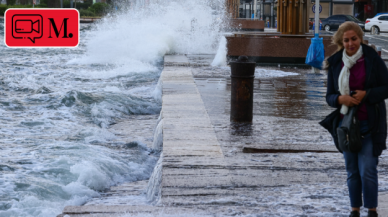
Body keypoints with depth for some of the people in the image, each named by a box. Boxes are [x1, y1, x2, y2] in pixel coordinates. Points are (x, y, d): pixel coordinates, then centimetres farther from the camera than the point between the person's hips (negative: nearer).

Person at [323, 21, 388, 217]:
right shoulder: (335, 64, 5)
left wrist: (366, 94, -17)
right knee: (352, 171, 10)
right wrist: (340, 98, -15)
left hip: (370, 124, -3)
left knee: (367, 170, -8)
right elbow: (329, 96, 7)